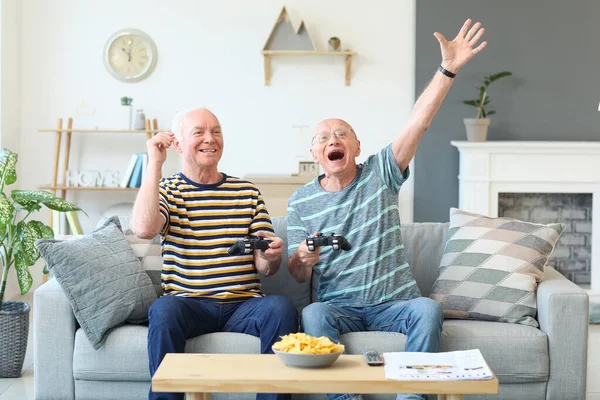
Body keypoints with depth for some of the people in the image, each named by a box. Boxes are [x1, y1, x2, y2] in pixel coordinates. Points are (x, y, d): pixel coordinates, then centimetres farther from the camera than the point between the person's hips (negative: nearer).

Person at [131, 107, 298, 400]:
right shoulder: (166, 190, 11)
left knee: (282, 309, -29)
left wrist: (271, 257, -14)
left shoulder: (247, 192, 14)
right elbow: (143, 229, -14)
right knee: (163, 309, -34)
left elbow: (264, 269, 11)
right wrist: (155, 163, -6)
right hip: (189, 304, -1)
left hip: (244, 304, 2)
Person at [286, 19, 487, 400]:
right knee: (313, 315, -32)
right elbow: (298, 276, 6)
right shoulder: (301, 202, 5)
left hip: (395, 304, 0)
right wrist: (303, 259, -20)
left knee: (428, 309, -31)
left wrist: (448, 69, -22)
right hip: (340, 307, 0)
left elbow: (418, 123, -10)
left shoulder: (380, 174, 3)